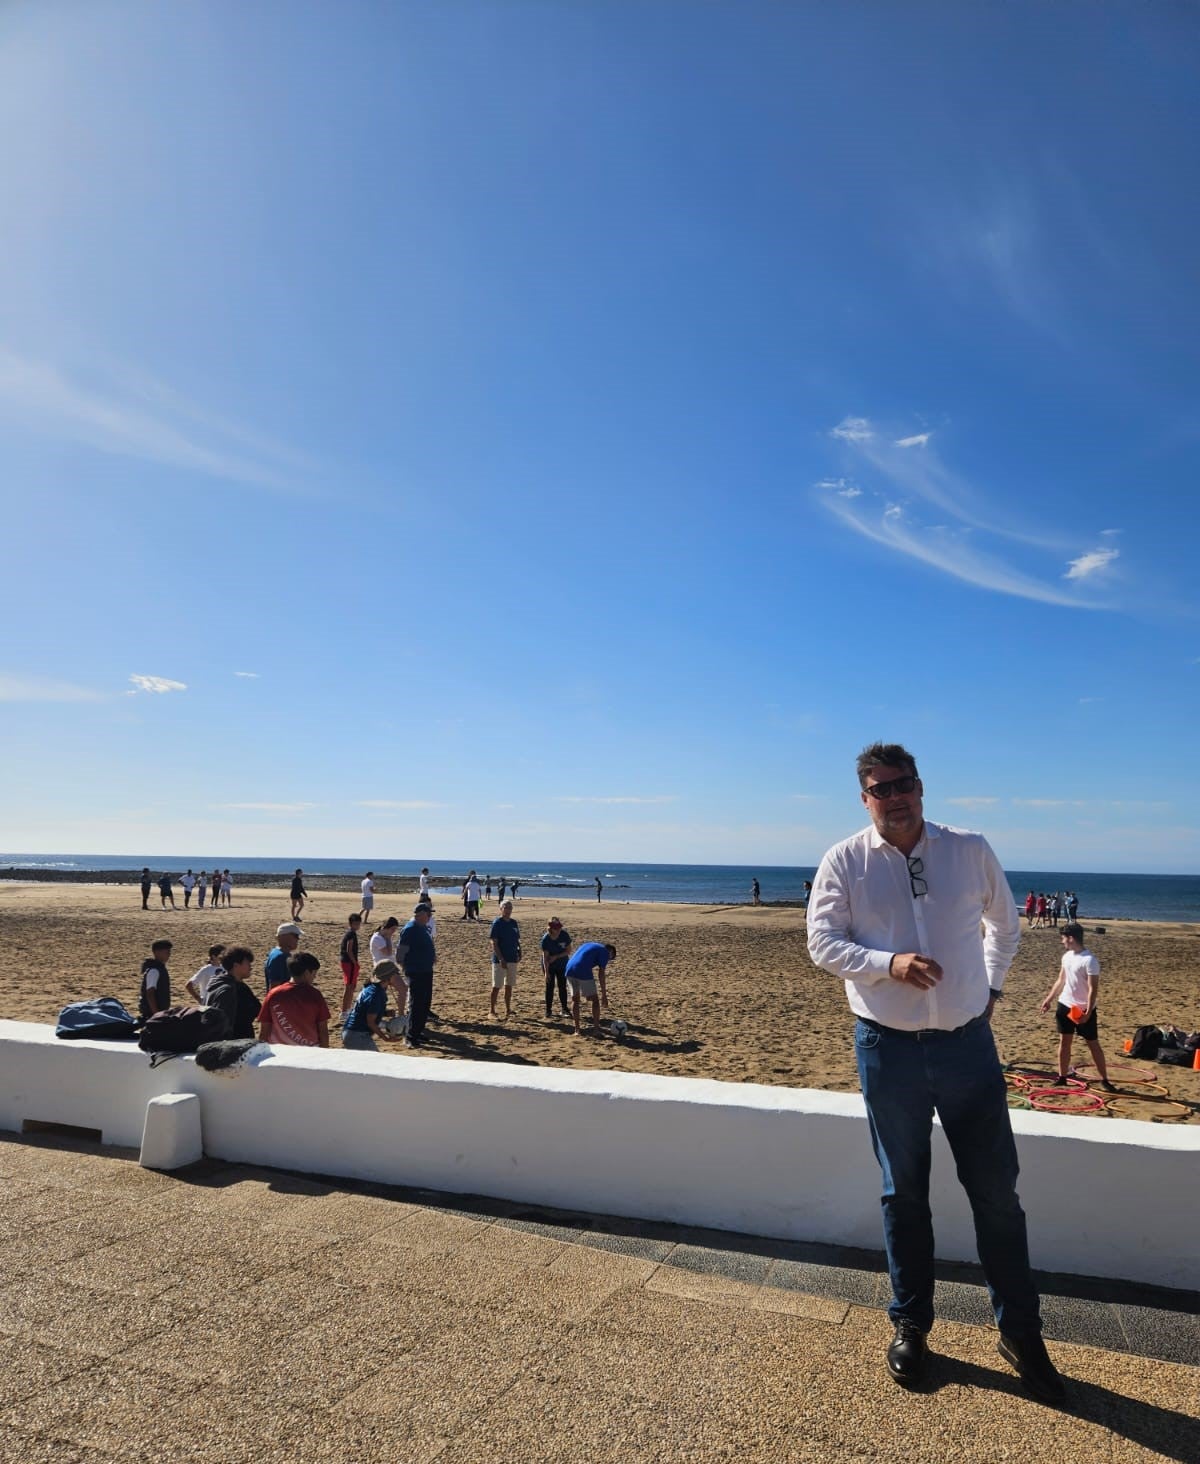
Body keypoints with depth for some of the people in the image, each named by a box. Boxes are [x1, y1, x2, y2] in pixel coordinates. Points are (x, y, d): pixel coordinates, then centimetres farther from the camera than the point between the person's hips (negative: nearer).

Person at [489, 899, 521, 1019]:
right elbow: (494, 943, -14)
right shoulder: (497, 923, -10)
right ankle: (492, 1011, 6)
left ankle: (508, 1010, 22)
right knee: (496, 986, -1)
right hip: (500, 959, -6)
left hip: (512, 959, 6)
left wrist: (519, 953, 1)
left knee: (509, 985, 13)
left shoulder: (514, 923, 9)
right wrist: (501, 959, -19)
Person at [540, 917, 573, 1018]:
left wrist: (556, 957, -21)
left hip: (562, 965, 2)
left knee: (562, 986, 5)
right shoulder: (545, 939, -24)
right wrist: (546, 972, -26)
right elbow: (545, 956, -22)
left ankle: (564, 1009, 14)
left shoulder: (565, 935, -19)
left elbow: (568, 950, -10)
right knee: (550, 987, 3)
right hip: (549, 966, -2)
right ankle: (548, 1009, 13)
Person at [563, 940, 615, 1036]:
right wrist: (604, 995, 5)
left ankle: (577, 1029, 19)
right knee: (595, 1000, 9)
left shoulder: (589, 944, 31)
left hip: (569, 969, 6)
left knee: (575, 999, 18)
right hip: (583, 972, -6)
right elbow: (601, 974, 2)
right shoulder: (605, 952, 10)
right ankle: (597, 1030, 9)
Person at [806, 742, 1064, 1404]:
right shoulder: (844, 862, -7)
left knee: (997, 1192, 10)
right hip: (888, 1047, -1)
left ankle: (1020, 1332, 30)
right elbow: (822, 943, -8)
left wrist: (992, 985, 12)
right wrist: (889, 963, -22)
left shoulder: (971, 851, -1)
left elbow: (1004, 922, 16)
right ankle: (910, 1324, 33)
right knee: (903, 1194, 14)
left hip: (968, 1043, 1)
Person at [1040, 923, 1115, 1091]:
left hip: (1083, 1010, -7)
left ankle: (1104, 1080, 14)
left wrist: (1088, 1012, -25)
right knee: (1064, 1042, 9)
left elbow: (1093, 989, -21)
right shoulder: (1067, 956, 5)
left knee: (1093, 1044, 3)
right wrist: (1049, 999, 16)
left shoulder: (1089, 960, -19)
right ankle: (1062, 1078, 17)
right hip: (1065, 1005, 7)